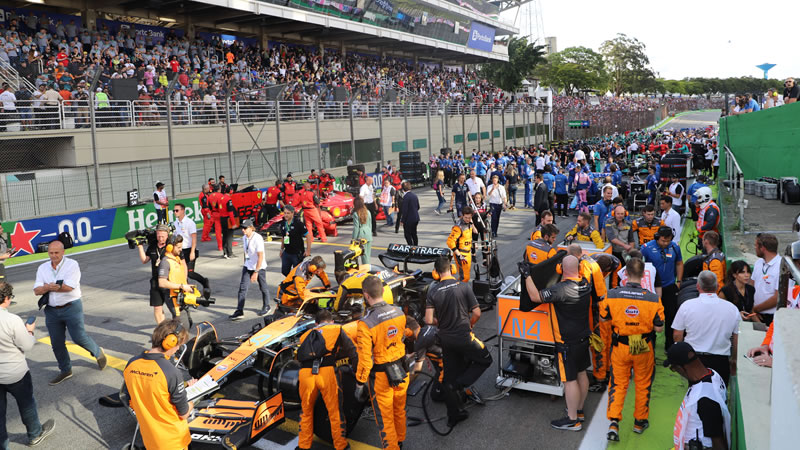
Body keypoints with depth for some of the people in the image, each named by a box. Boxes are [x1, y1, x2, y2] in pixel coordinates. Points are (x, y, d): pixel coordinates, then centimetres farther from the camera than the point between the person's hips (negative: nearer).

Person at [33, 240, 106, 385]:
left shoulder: (72, 264, -10)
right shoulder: (43, 268, 6)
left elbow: (69, 287, -22)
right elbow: (37, 290, -3)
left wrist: (48, 287, -15)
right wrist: (47, 287, -24)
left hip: (71, 307, -5)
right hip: (51, 310, 5)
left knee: (79, 337, -5)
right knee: (56, 343, 10)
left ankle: (98, 353, 23)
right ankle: (65, 371, 26)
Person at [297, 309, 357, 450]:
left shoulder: (306, 335, 30)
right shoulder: (337, 329, 22)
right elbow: (351, 350, 24)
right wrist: (357, 366, 38)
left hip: (305, 373, 2)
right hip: (327, 371, -2)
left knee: (306, 411, 24)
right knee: (335, 411, 15)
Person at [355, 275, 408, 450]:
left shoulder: (366, 324, -27)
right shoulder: (399, 312, -8)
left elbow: (365, 358, -22)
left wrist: (360, 382, -9)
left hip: (381, 377, -6)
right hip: (401, 372, 6)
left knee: (385, 417, 15)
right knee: (399, 410, 27)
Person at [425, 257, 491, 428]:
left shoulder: (433, 291, -6)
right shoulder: (463, 286, -11)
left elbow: (429, 320, -10)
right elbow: (477, 313, -10)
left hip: (445, 339, 4)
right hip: (464, 337, -3)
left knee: (449, 377, 15)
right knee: (485, 360, 19)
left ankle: (454, 414, 21)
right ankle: (463, 384, 0)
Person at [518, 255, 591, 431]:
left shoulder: (561, 289, -27)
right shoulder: (585, 284, -3)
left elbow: (535, 297, -24)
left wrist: (527, 275, -17)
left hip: (567, 342, -8)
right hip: (583, 337, 8)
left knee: (570, 379, 2)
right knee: (581, 374, 20)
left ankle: (572, 420, 12)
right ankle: (579, 410, 37)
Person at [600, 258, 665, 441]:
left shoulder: (612, 295, -13)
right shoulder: (653, 299, -15)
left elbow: (603, 318, -1)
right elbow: (659, 328, -10)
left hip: (620, 347, 0)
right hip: (644, 349, 0)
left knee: (618, 383, 12)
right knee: (643, 384, 18)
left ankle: (614, 421, 0)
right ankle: (640, 422, 32)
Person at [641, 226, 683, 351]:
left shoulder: (675, 247, -3)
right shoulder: (647, 247, -14)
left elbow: (679, 263, 11)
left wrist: (678, 281, 7)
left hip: (670, 287, 2)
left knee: (671, 315, 6)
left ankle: (669, 345, 21)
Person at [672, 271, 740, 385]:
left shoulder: (687, 305, -7)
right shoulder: (732, 308, -2)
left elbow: (677, 336, -2)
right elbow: (737, 339, 7)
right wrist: (734, 361, 22)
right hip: (721, 361, 1)